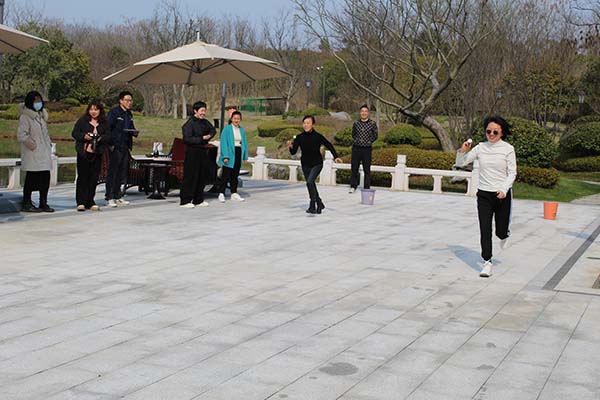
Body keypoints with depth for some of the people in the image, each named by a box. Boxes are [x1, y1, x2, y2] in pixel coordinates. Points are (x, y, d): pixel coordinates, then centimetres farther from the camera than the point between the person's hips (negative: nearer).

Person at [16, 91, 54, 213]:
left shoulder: (42, 115, 18)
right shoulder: (25, 117, -8)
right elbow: (21, 135, -14)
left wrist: (48, 144, 14)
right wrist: (31, 144, -13)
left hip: (44, 154, 7)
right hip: (32, 154, -7)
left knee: (45, 178, 5)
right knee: (31, 178, -3)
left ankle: (43, 203, 12)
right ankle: (27, 203, 5)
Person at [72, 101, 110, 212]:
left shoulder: (104, 123, 10)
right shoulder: (82, 121, 3)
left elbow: (108, 136, 7)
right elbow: (74, 133, 2)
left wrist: (101, 138, -13)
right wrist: (84, 136, -15)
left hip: (96, 154, 2)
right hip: (83, 153, -2)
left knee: (94, 178, 3)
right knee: (83, 177, -1)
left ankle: (90, 202, 12)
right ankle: (81, 202, 3)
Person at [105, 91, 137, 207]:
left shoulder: (129, 114, 17)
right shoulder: (114, 112, -8)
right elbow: (107, 128, -13)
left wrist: (134, 132, 3)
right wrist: (111, 144, -16)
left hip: (125, 147, 8)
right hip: (116, 147, -8)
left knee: (122, 173, 11)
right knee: (112, 172, -5)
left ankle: (117, 196, 19)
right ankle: (109, 198, -3)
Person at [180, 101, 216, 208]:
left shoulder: (205, 122, 11)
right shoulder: (190, 123, -12)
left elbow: (213, 130, 26)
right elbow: (187, 139, -18)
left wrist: (209, 136, 4)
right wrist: (202, 138, -18)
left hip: (202, 152, 8)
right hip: (192, 152, -8)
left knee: (201, 176, 11)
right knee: (190, 177, -7)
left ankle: (198, 200, 20)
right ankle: (184, 200, -2)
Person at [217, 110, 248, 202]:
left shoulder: (241, 130, 12)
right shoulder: (227, 129, -4)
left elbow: (244, 143, 15)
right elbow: (223, 143, -9)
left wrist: (245, 156, 9)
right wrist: (225, 156, -17)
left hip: (238, 153, 5)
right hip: (229, 153, -5)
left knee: (235, 175, 11)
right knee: (226, 175, -6)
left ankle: (234, 193, 18)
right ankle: (221, 193, -2)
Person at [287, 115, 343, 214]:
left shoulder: (318, 136, -15)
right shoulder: (300, 137, -10)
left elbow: (329, 145, -1)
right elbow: (293, 152, -8)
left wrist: (336, 156, -7)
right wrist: (291, 146, -29)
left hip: (317, 164, -4)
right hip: (305, 165, 4)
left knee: (310, 182, -24)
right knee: (312, 185, 15)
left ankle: (312, 206, -15)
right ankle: (319, 203, 37)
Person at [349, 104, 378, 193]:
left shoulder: (372, 124, -1)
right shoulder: (356, 124, 6)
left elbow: (375, 136, 8)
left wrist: (368, 142, 1)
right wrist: (356, 141, 7)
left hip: (367, 149, -2)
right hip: (356, 148, 2)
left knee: (367, 170, 2)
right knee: (354, 168, 5)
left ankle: (367, 188, 10)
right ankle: (353, 187, 15)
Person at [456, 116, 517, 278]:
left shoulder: (508, 149, -5)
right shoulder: (480, 148, 2)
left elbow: (512, 173, -5)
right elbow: (460, 163, 5)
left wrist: (504, 189, -20)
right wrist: (462, 151, -15)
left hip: (502, 195, -1)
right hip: (484, 194, 2)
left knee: (501, 231, 7)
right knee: (485, 230, -5)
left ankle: (504, 234, 45)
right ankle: (487, 262, 5)